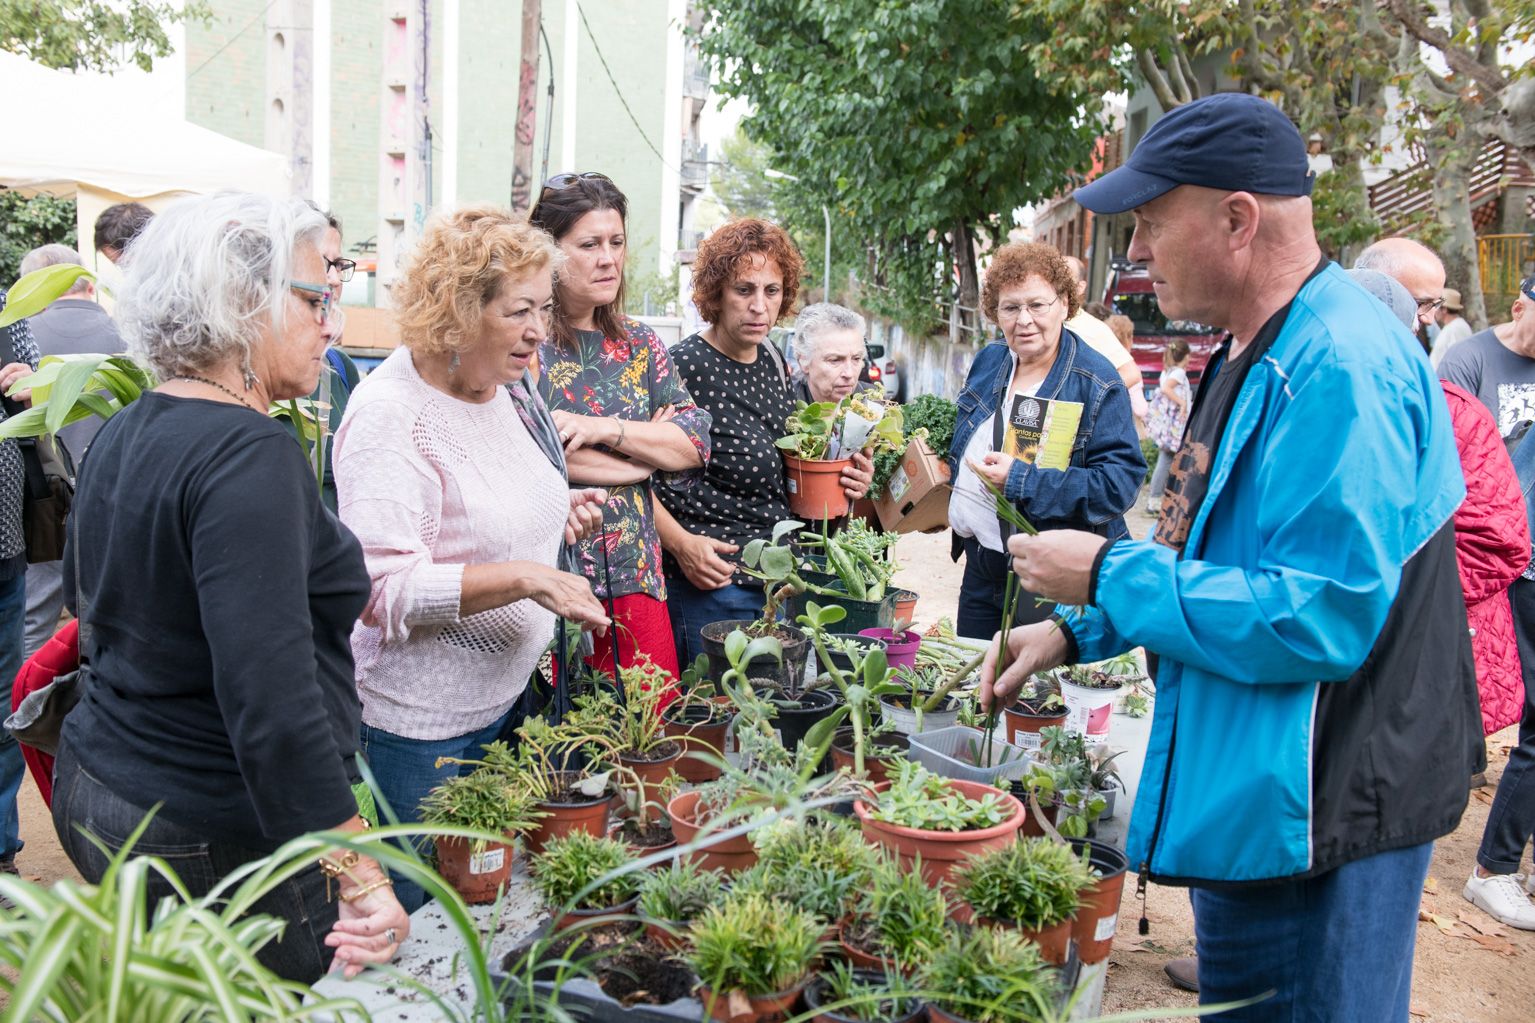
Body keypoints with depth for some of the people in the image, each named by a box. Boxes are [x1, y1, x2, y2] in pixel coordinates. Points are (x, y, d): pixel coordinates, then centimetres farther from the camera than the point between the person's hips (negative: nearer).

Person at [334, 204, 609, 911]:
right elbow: (383, 587, -26)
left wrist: (557, 513, 4)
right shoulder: (390, 412, -20)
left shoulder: (509, 389, 7)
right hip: (420, 723, -8)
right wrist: (525, 578, -30)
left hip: (509, 694, 8)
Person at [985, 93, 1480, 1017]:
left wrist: (1110, 577, -22)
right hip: (1246, 800, 10)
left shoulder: (1341, 367, -25)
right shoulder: (1259, 352, 10)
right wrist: (1079, 631, 11)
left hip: (1312, 822, -10)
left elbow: (1319, 619, -30)